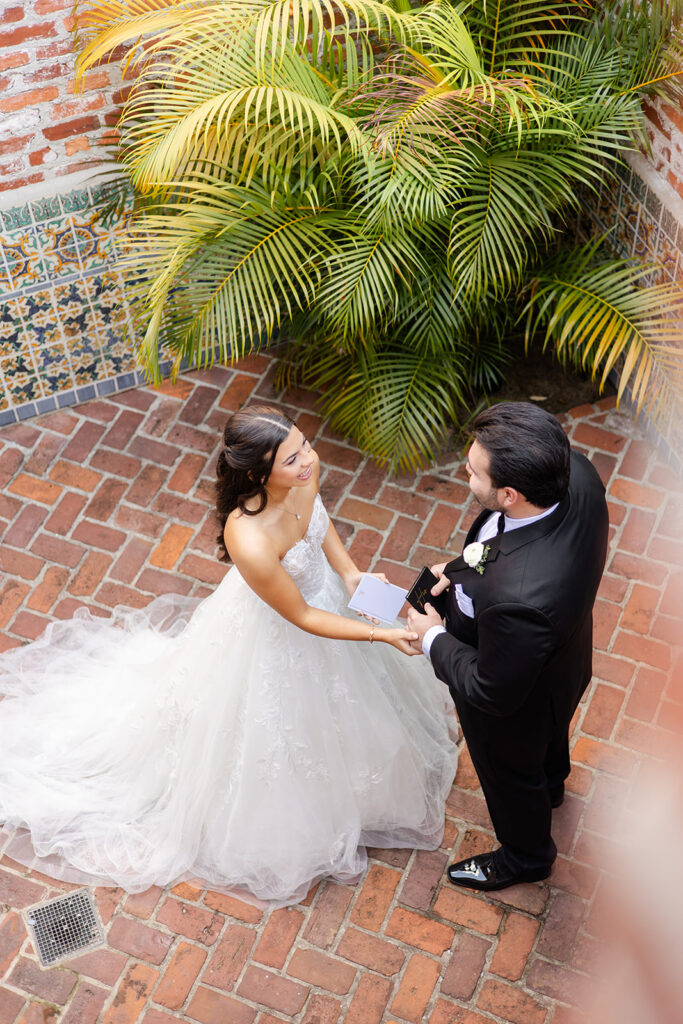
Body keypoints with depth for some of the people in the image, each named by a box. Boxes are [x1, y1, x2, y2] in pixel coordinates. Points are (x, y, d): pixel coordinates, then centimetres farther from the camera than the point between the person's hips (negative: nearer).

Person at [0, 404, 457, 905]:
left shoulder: (302, 474, -28)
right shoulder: (250, 541, -46)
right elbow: (302, 618, -29)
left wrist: (349, 570, -14)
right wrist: (381, 634, -29)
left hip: (322, 588, 6)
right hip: (276, 636, -6)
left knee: (331, 702, 36)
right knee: (280, 734, 23)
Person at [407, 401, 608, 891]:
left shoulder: (518, 598, -51)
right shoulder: (575, 473, -30)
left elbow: (493, 693, -31)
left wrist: (434, 639, -17)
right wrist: (464, 565, -10)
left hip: (516, 705, -6)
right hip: (562, 656, 6)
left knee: (510, 773, 29)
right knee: (550, 733, 39)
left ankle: (526, 855, 62)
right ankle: (551, 784, 74)